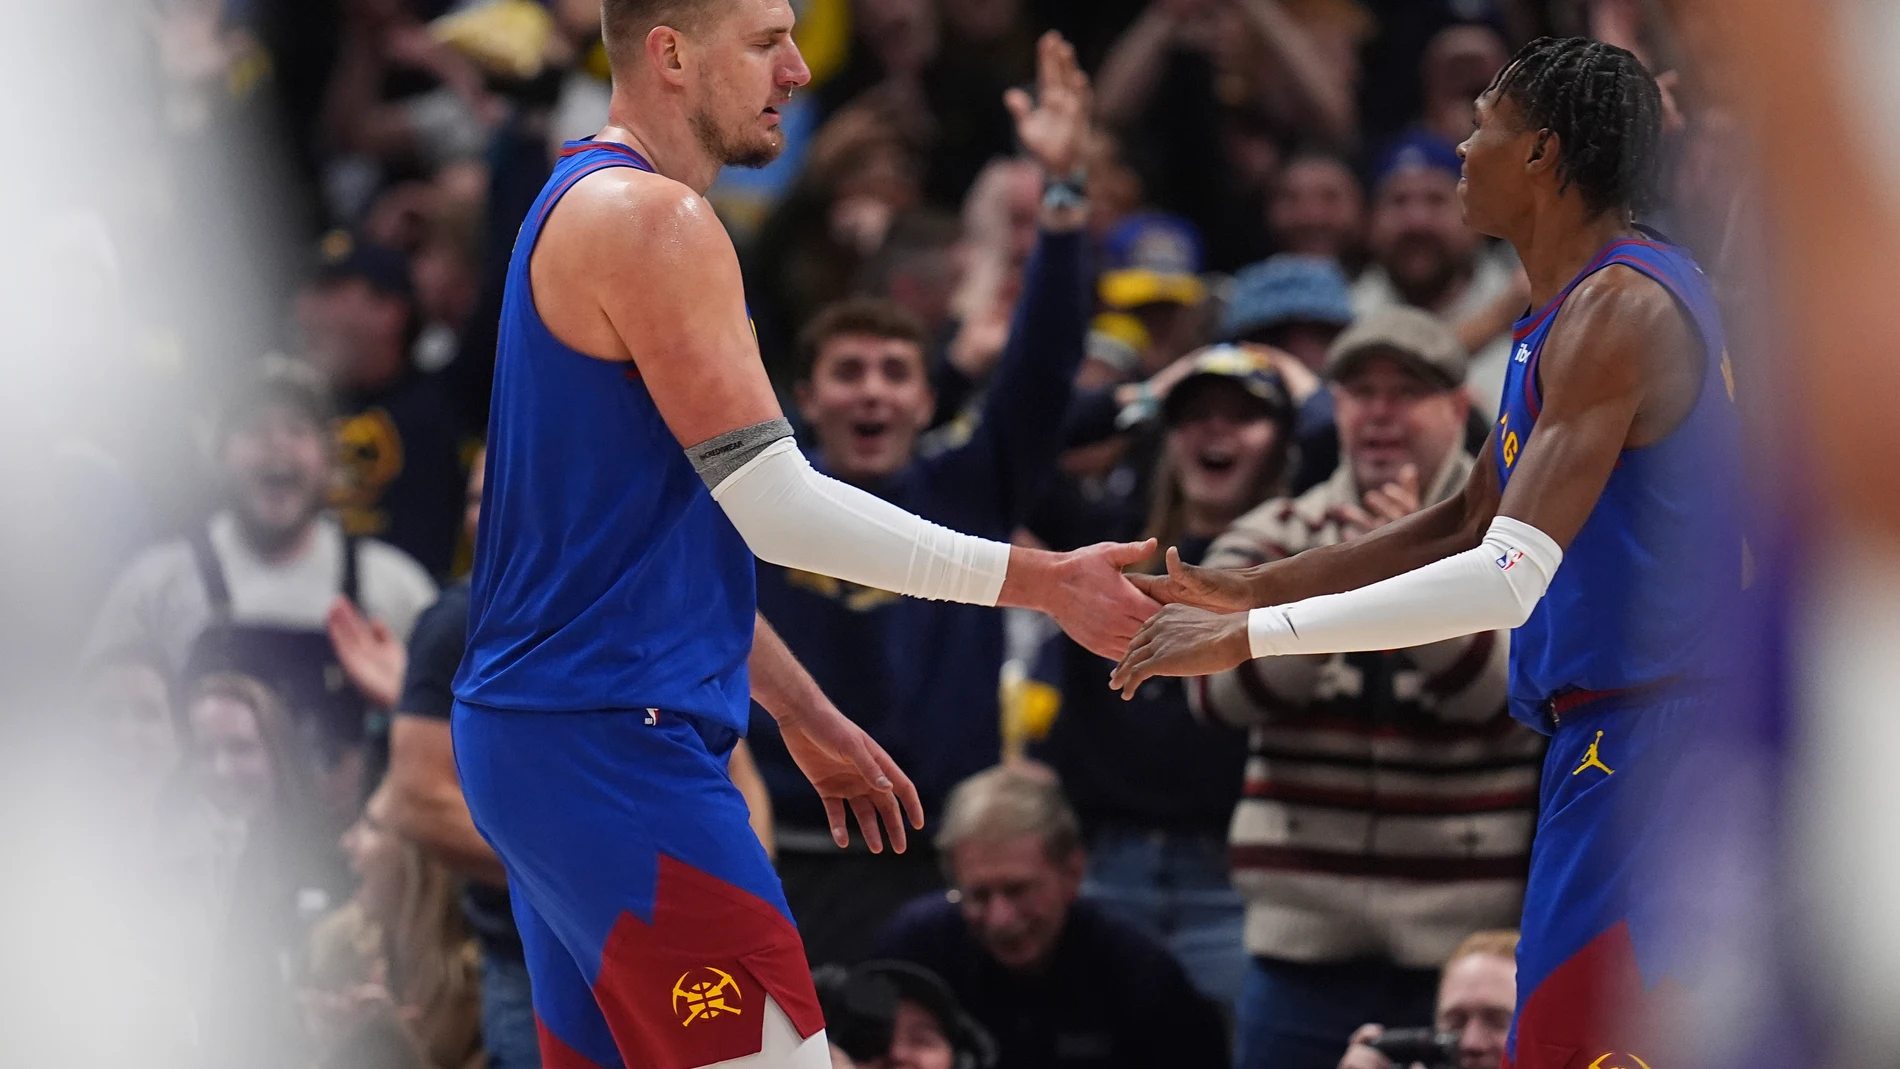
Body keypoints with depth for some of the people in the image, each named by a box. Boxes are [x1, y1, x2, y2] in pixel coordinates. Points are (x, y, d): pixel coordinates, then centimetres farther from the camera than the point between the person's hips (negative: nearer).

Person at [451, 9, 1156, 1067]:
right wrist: (1039, 581, -14)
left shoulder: (588, 209, 18)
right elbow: (777, 509, -18)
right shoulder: (652, 222, -14)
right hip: (611, 742, -11)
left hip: (547, 733, 11)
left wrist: (802, 713, 27)